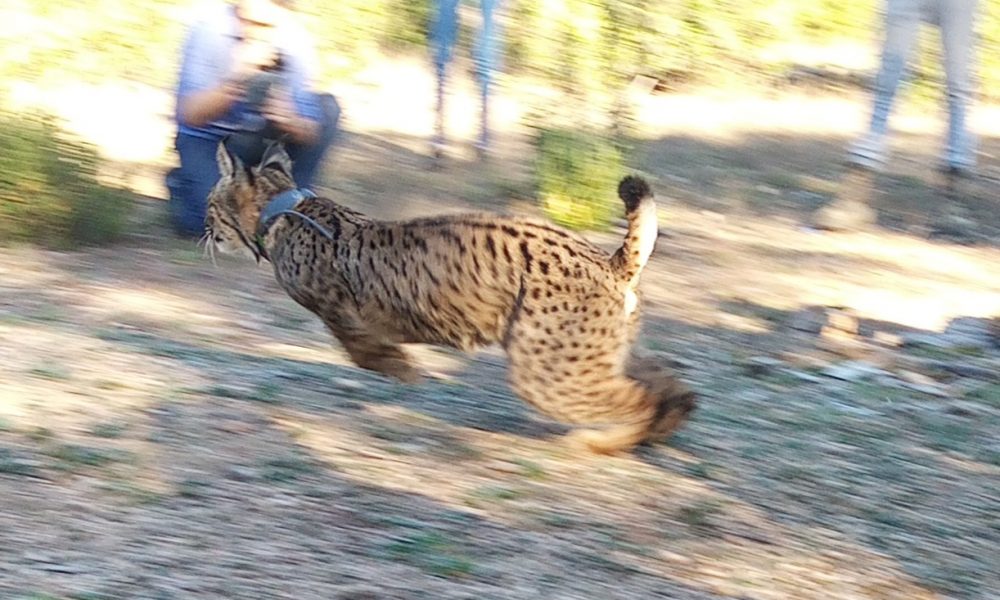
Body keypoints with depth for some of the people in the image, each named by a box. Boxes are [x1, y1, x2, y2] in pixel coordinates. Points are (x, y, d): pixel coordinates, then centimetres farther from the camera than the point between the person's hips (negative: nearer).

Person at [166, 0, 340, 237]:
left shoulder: (295, 41, -20)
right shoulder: (210, 29, -25)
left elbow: (310, 133, -20)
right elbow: (190, 115, -29)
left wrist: (292, 122, -43)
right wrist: (235, 78, -45)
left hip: (259, 134, 3)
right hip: (206, 135, -3)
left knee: (326, 107, -19)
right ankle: (183, 183, 9)